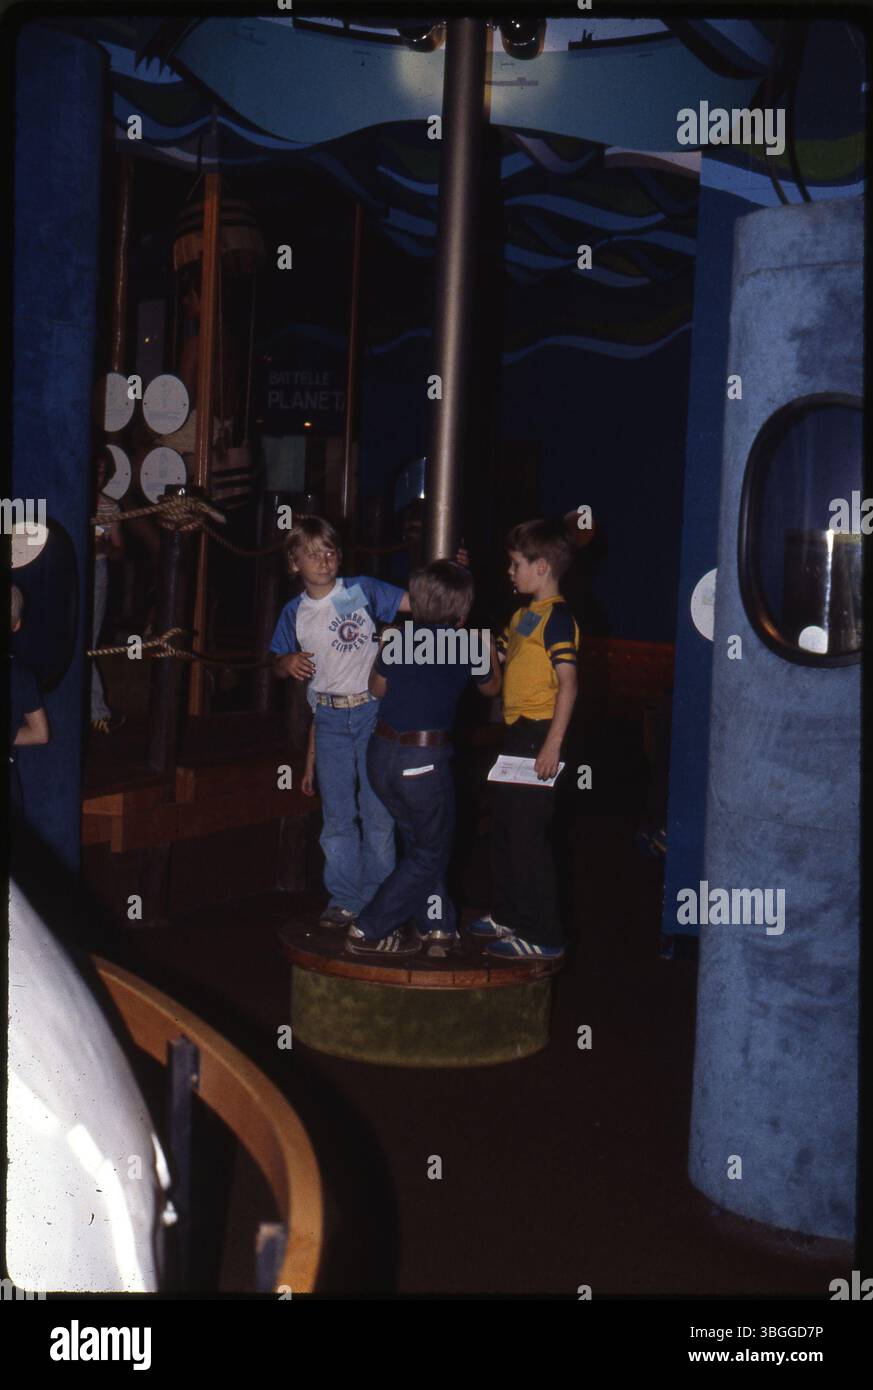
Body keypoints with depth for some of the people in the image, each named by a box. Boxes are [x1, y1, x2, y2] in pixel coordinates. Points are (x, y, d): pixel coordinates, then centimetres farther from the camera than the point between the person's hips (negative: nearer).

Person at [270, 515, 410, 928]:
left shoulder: (363, 590, -1)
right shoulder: (294, 613, 6)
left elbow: (415, 602, -5)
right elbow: (278, 665, 14)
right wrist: (288, 663, -9)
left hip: (373, 711, -2)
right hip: (330, 719, 2)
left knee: (378, 808, 2)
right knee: (337, 812, 7)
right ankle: (344, 898, 17)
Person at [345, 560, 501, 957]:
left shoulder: (400, 635, 5)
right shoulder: (467, 644, -3)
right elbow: (491, 687, 16)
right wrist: (489, 649, 33)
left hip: (382, 753, 5)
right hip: (424, 759, -5)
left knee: (419, 840, 22)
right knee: (430, 852, 10)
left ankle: (436, 925, 24)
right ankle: (369, 932, 6)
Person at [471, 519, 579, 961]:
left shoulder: (557, 617, -13)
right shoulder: (523, 615, 16)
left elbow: (567, 683, -20)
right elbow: (499, 656, 23)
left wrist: (553, 743, -24)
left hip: (539, 734, -10)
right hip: (515, 732, 10)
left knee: (527, 835, -7)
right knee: (504, 827, 18)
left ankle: (543, 936, 0)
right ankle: (508, 915, 32)